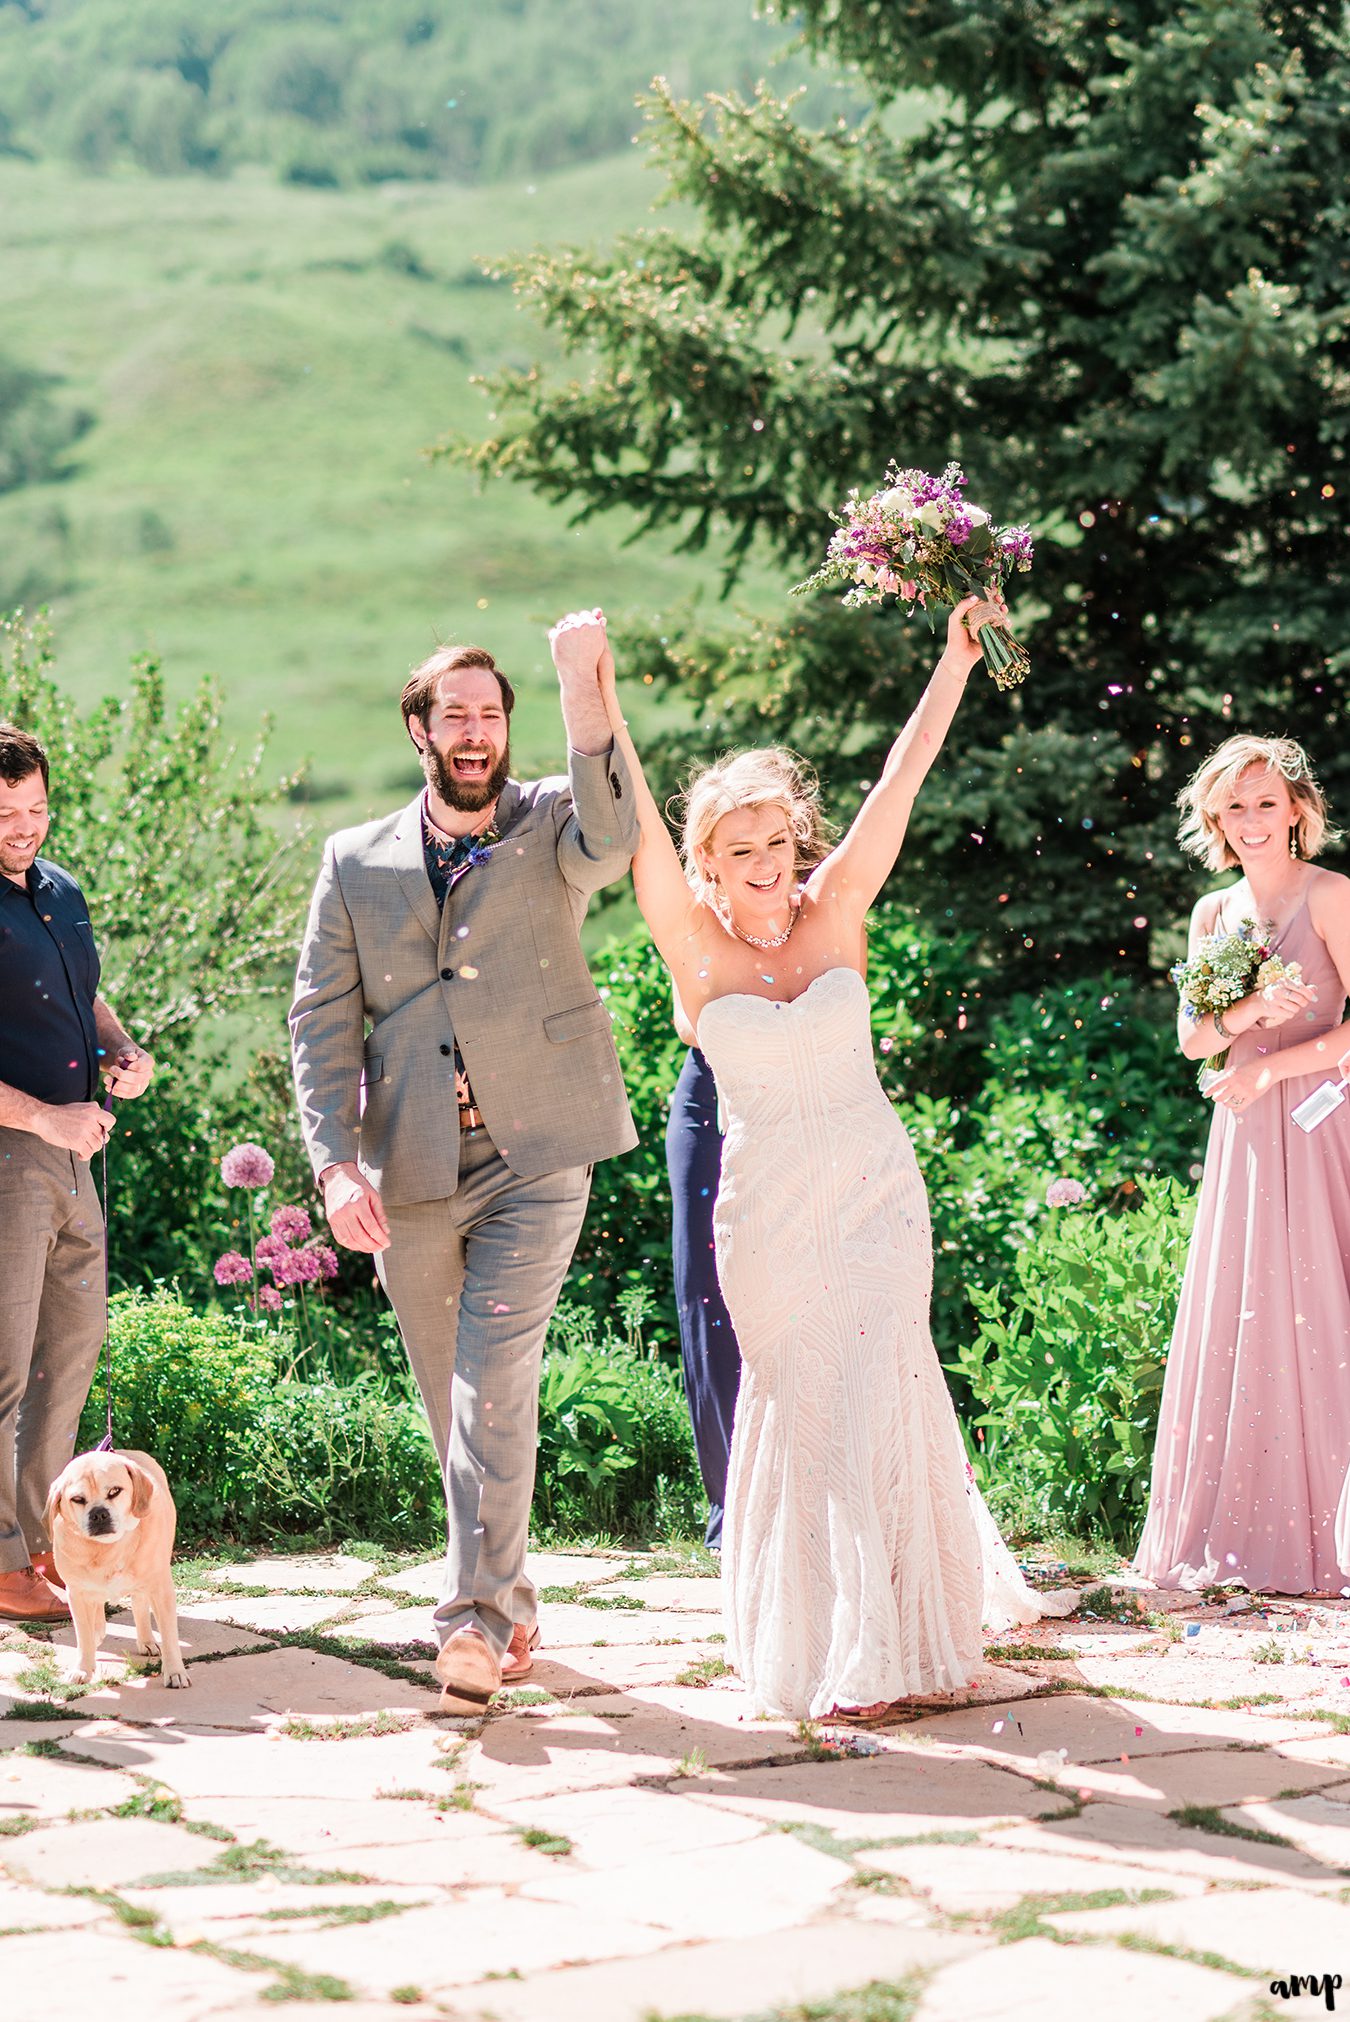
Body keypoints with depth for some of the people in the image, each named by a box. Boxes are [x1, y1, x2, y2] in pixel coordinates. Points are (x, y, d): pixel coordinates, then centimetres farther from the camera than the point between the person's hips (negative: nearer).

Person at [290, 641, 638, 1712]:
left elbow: (608, 845, -22)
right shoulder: (357, 861, 10)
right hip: (409, 1174, 3)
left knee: (496, 1381, -15)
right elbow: (322, 1018, 5)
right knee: (451, 1401, 11)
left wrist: (589, 718, -37)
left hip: (535, 1158, -3)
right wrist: (337, 1163, -7)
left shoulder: (551, 822, 3)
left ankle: (478, 1617, -16)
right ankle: (511, 1600, 27)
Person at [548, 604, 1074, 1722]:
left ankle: (885, 1641, 7)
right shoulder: (695, 947, -3)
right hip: (765, 1208, 0)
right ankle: (815, 1626, 24)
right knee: (796, 1409, 6)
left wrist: (955, 664, -11)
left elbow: (901, 779, -6)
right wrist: (595, 690, -21)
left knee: (872, 1400, -4)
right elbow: (635, 822, -13)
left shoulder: (836, 913, -1)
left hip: (874, 1196, 0)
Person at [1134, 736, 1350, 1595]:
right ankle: (1245, 1532, 9)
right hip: (1245, 1134, 6)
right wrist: (1244, 1014, -12)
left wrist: (1269, 1065, -12)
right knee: (1237, 1322, 4)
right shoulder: (1214, 913, 13)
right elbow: (1192, 1038, 8)